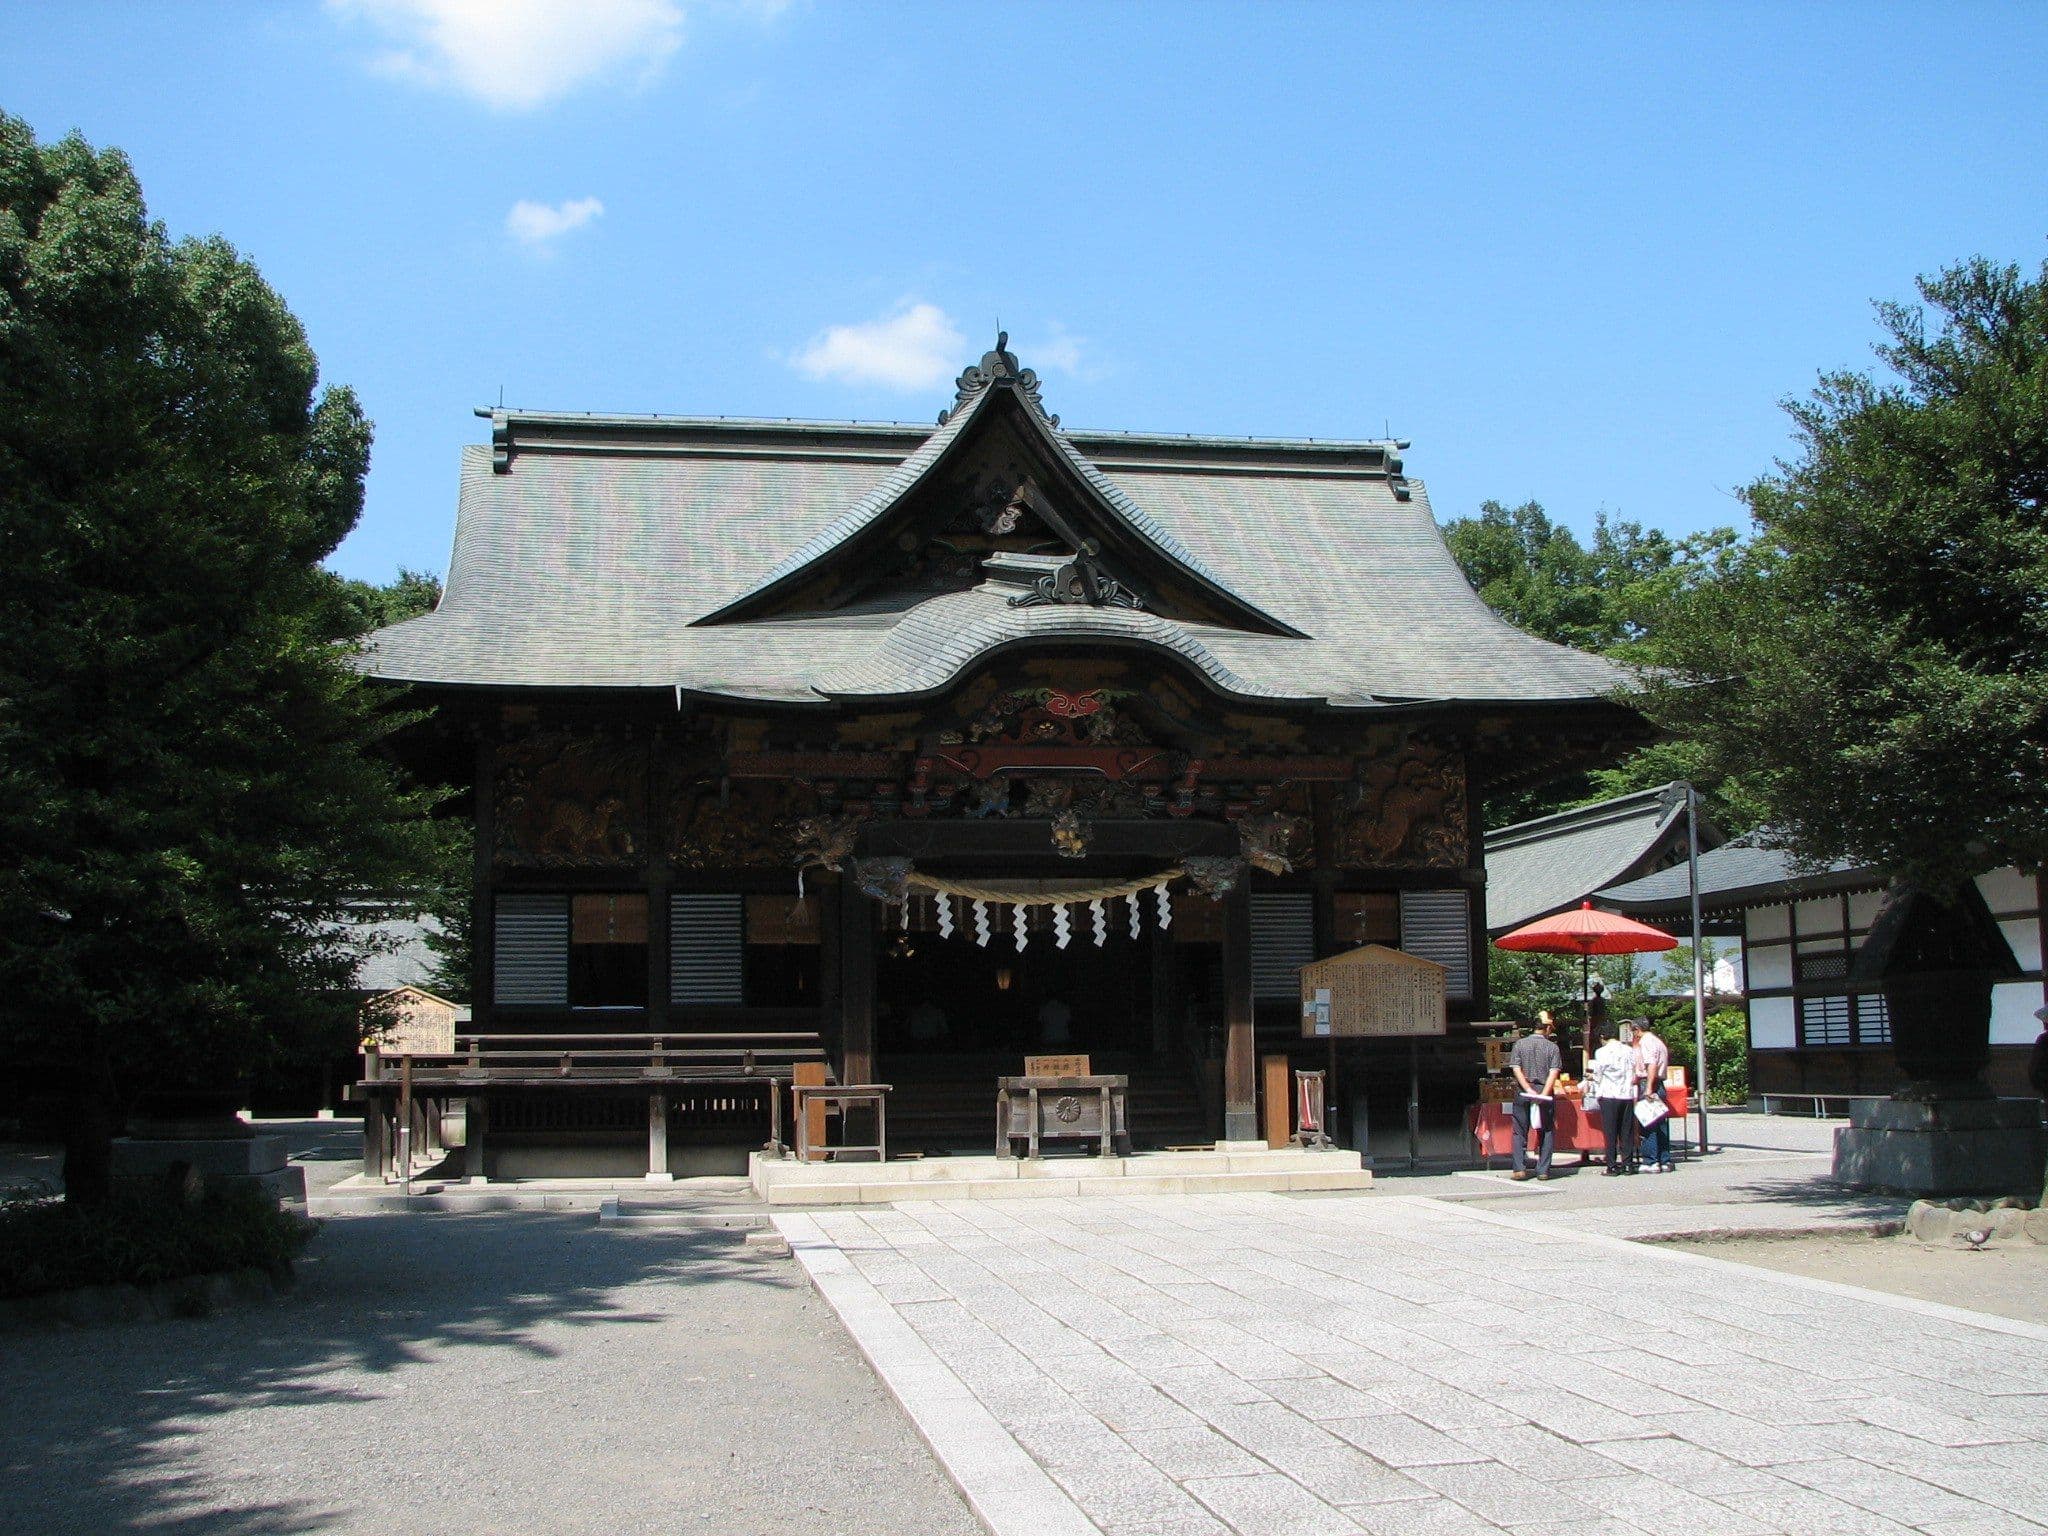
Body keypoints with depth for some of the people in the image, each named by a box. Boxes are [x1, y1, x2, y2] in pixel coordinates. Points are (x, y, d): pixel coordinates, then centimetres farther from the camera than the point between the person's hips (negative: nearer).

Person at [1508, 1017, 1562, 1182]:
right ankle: (1543, 1170, 5)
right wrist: (1543, 1094, -15)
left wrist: (1529, 1091, -12)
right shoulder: (1552, 1047, 1)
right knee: (1546, 1132, 9)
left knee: (1520, 1132, 6)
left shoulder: (1520, 1044, 3)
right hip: (1545, 1095, 0)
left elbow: (1516, 1069, -6)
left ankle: (1520, 1169, -4)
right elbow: (1554, 1072, -9)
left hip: (1523, 1094, 1)